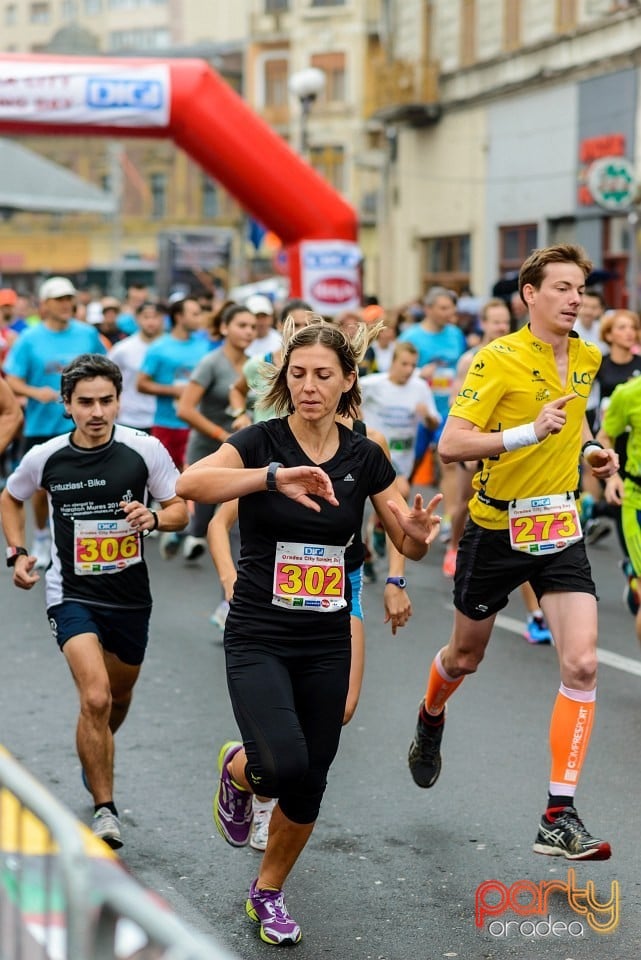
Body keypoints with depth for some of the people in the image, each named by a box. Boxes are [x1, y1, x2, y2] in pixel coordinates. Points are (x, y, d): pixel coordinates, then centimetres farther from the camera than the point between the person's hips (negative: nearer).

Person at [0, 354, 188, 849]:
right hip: (72, 594, -2)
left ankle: (95, 760, 54)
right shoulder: (45, 457, -7)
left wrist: (153, 518, -22)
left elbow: (181, 508, -1)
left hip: (131, 595, 2)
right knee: (95, 698, -20)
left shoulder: (145, 449, -11)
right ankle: (105, 808, -6)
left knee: (118, 697, 21)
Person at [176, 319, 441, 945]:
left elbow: (409, 546, 8)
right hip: (258, 637, -4)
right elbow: (191, 483, -30)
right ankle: (236, 769, 14)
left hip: (327, 642, 4)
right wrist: (275, 476, -42)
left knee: (309, 785, 7)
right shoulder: (261, 442, -10)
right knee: (283, 766, -23)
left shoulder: (364, 458, 1)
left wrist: (419, 534, -16)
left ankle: (268, 893, 33)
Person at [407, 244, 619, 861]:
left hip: (560, 527, 4)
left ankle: (559, 817, -8)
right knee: (465, 657, 17)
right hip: (497, 527, -4)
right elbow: (451, 445, -23)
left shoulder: (587, 359, 3)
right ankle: (430, 721, 53)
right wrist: (528, 433, -33)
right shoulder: (498, 360, -16)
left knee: (581, 664, -13)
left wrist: (591, 449, 5)